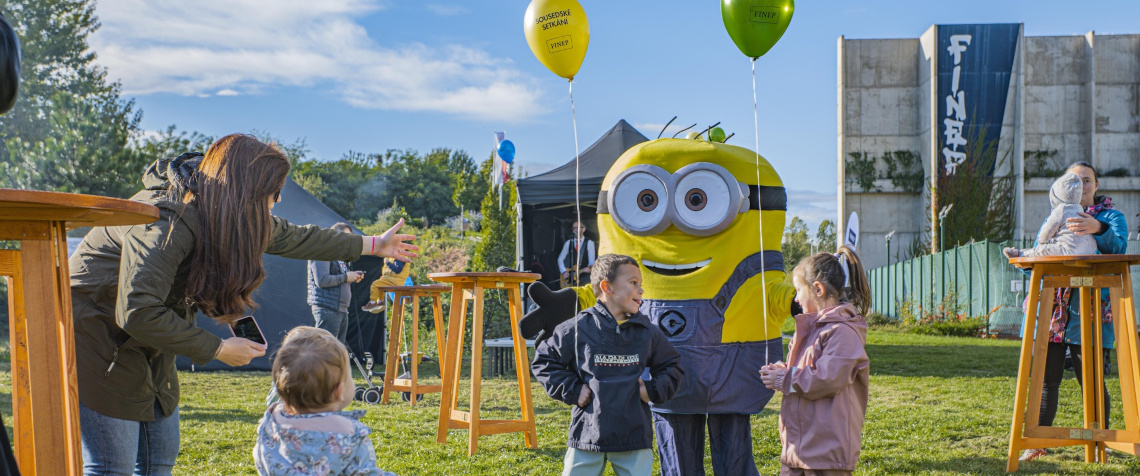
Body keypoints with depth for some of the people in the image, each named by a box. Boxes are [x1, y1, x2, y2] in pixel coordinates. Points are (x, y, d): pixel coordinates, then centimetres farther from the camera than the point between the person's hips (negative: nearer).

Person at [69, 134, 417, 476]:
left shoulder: (223, 212, -1)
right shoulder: (168, 221, -30)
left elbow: (289, 236, 15)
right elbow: (137, 313, -35)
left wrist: (372, 245, 23)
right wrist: (217, 349, -26)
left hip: (144, 346, 9)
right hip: (95, 333, -9)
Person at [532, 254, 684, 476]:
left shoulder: (648, 333, 5)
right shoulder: (578, 328, -5)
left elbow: (672, 366, 18)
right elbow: (544, 361, 3)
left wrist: (653, 390, 2)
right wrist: (572, 391, -4)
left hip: (635, 436, 2)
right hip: (588, 432, -2)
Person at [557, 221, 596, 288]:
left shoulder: (589, 243, 3)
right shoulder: (568, 243, 11)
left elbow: (591, 262, -1)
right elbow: (560, 259, 11)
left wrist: (589, 268, -22)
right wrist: (564, 272, -2)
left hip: (585, 275, -2)